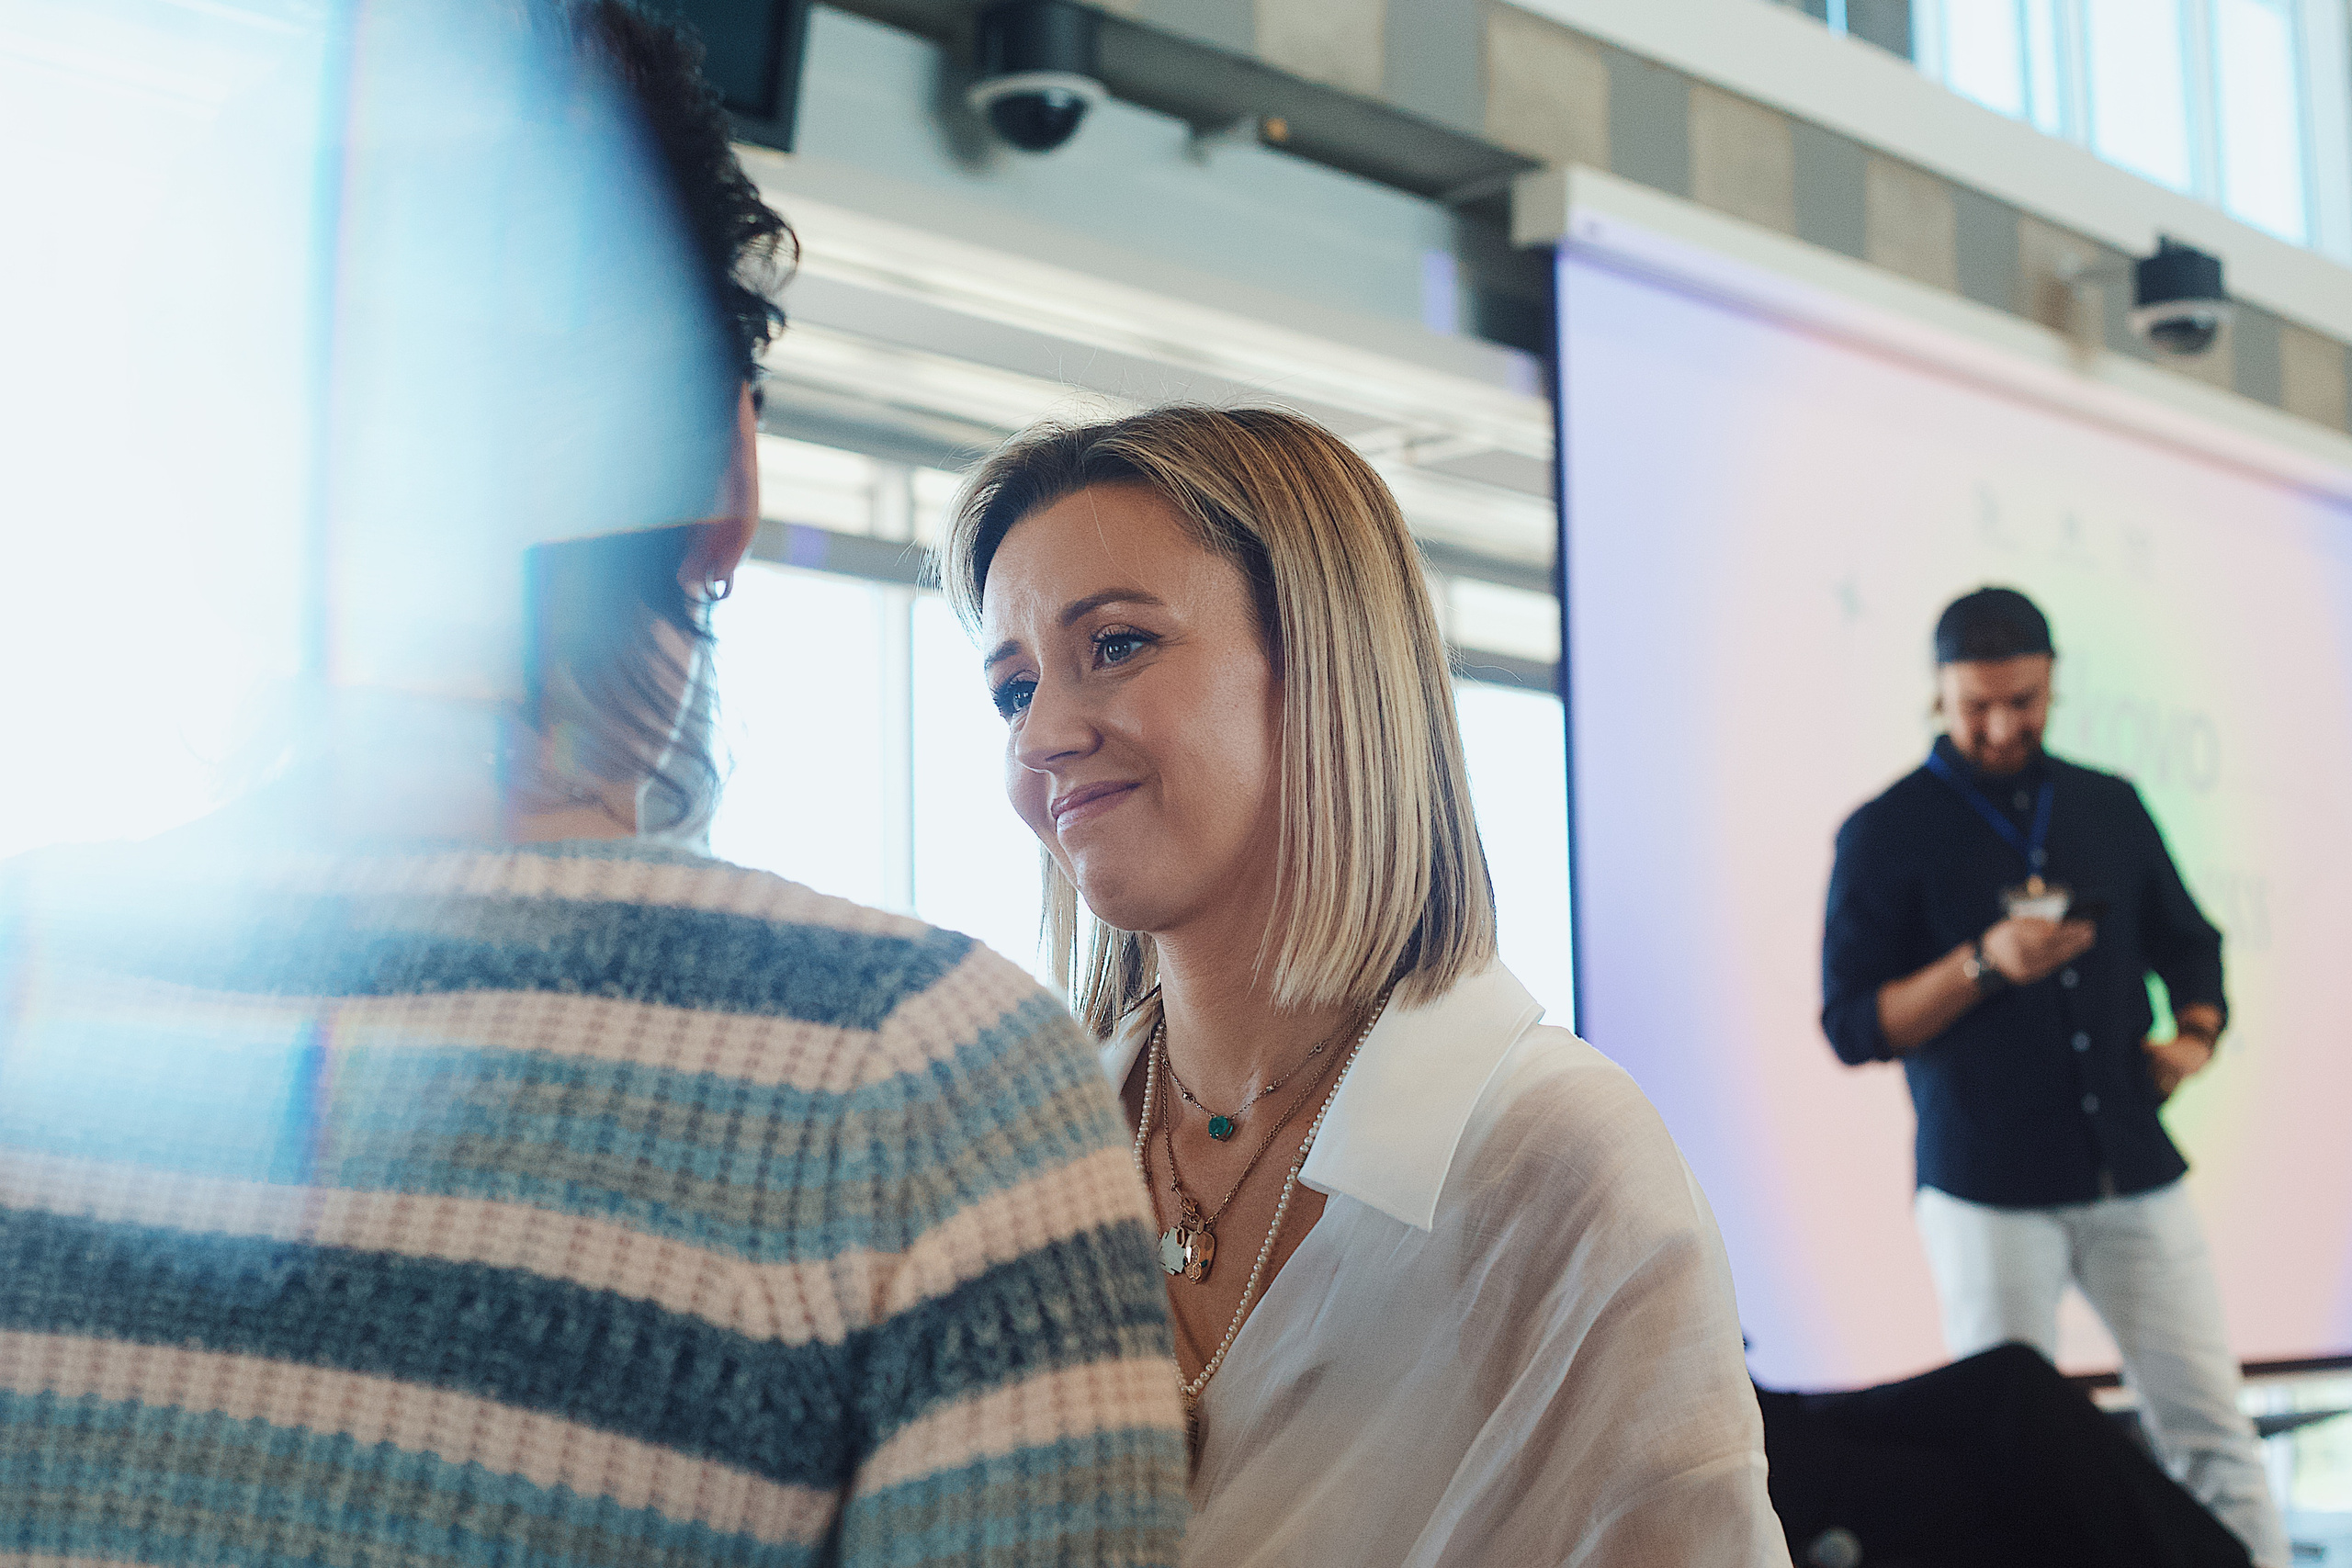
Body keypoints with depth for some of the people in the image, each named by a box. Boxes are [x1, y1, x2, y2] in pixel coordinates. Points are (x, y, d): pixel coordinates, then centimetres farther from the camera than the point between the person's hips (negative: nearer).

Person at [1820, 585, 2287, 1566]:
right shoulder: (1885, 836, -1)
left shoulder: (2111, 808, 12)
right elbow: (1853, 1029, -5)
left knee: (2211, 1431, 1)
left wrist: (2196, 1033, 2)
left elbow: (2187, 943, 23)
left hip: (2134, 1177, 3)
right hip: (1986, 1195, -3)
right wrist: (1984, 964, -18)